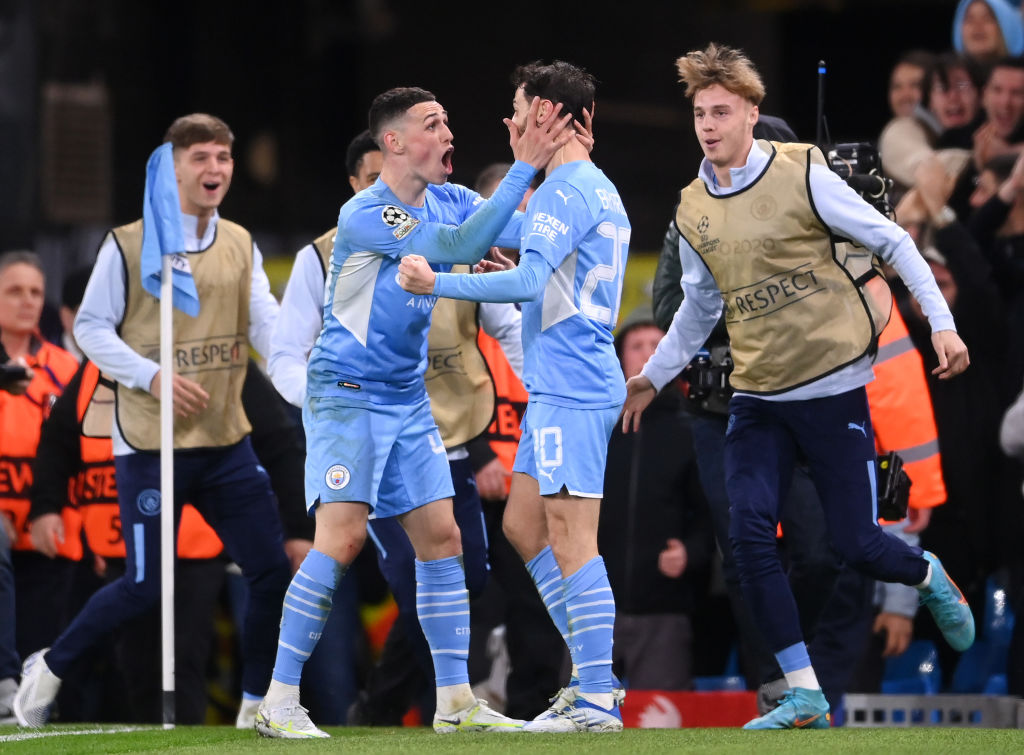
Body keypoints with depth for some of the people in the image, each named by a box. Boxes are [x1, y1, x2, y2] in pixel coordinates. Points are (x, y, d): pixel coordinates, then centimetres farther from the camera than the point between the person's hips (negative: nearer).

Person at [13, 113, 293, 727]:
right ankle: (50, 667, 18)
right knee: (145, 587, -5)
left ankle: (258, 705, 13)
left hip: (226, 442, 5)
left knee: (272, 572, -3)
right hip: (151, 445, -5)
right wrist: (152, 376, -18)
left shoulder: (241, 245, 9)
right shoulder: (129, 245, -6)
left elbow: (267, 326, -1)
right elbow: (92, 328, -5)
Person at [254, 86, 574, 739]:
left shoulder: (447, 200, 6)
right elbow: (459, 246, -27)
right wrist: (523, 169, -28)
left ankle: (455, 700, 11)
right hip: (345, 394, -8)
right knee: (342, 539, -17)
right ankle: (279, 702, -14)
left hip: (408, 399, 8)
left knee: (442, 539, 5)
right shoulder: (363, 216, -19)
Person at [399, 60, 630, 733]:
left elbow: (529, 281, -23)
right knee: (524, 526, 14)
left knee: (571, 539, -9)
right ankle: (594, 671, 15)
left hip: (570, 391, -10)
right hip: (565, 389, 10)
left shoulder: (567, 191, -13)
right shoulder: (600, 190, 19)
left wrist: (439, 283, -18)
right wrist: (515, 275, 21)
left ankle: (598, 701, -10)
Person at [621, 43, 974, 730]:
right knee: (749, 533, -14)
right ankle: (803, 693, -7)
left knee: (855, 545, -4)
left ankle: (930, 578, 33)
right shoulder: (694, 211, 6)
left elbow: (891, 242, -3)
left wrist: (942, 322, -8)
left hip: (833, 388, -4)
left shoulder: (802, 175, -9)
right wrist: (653, 377, 24)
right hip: (757, 397, 4)